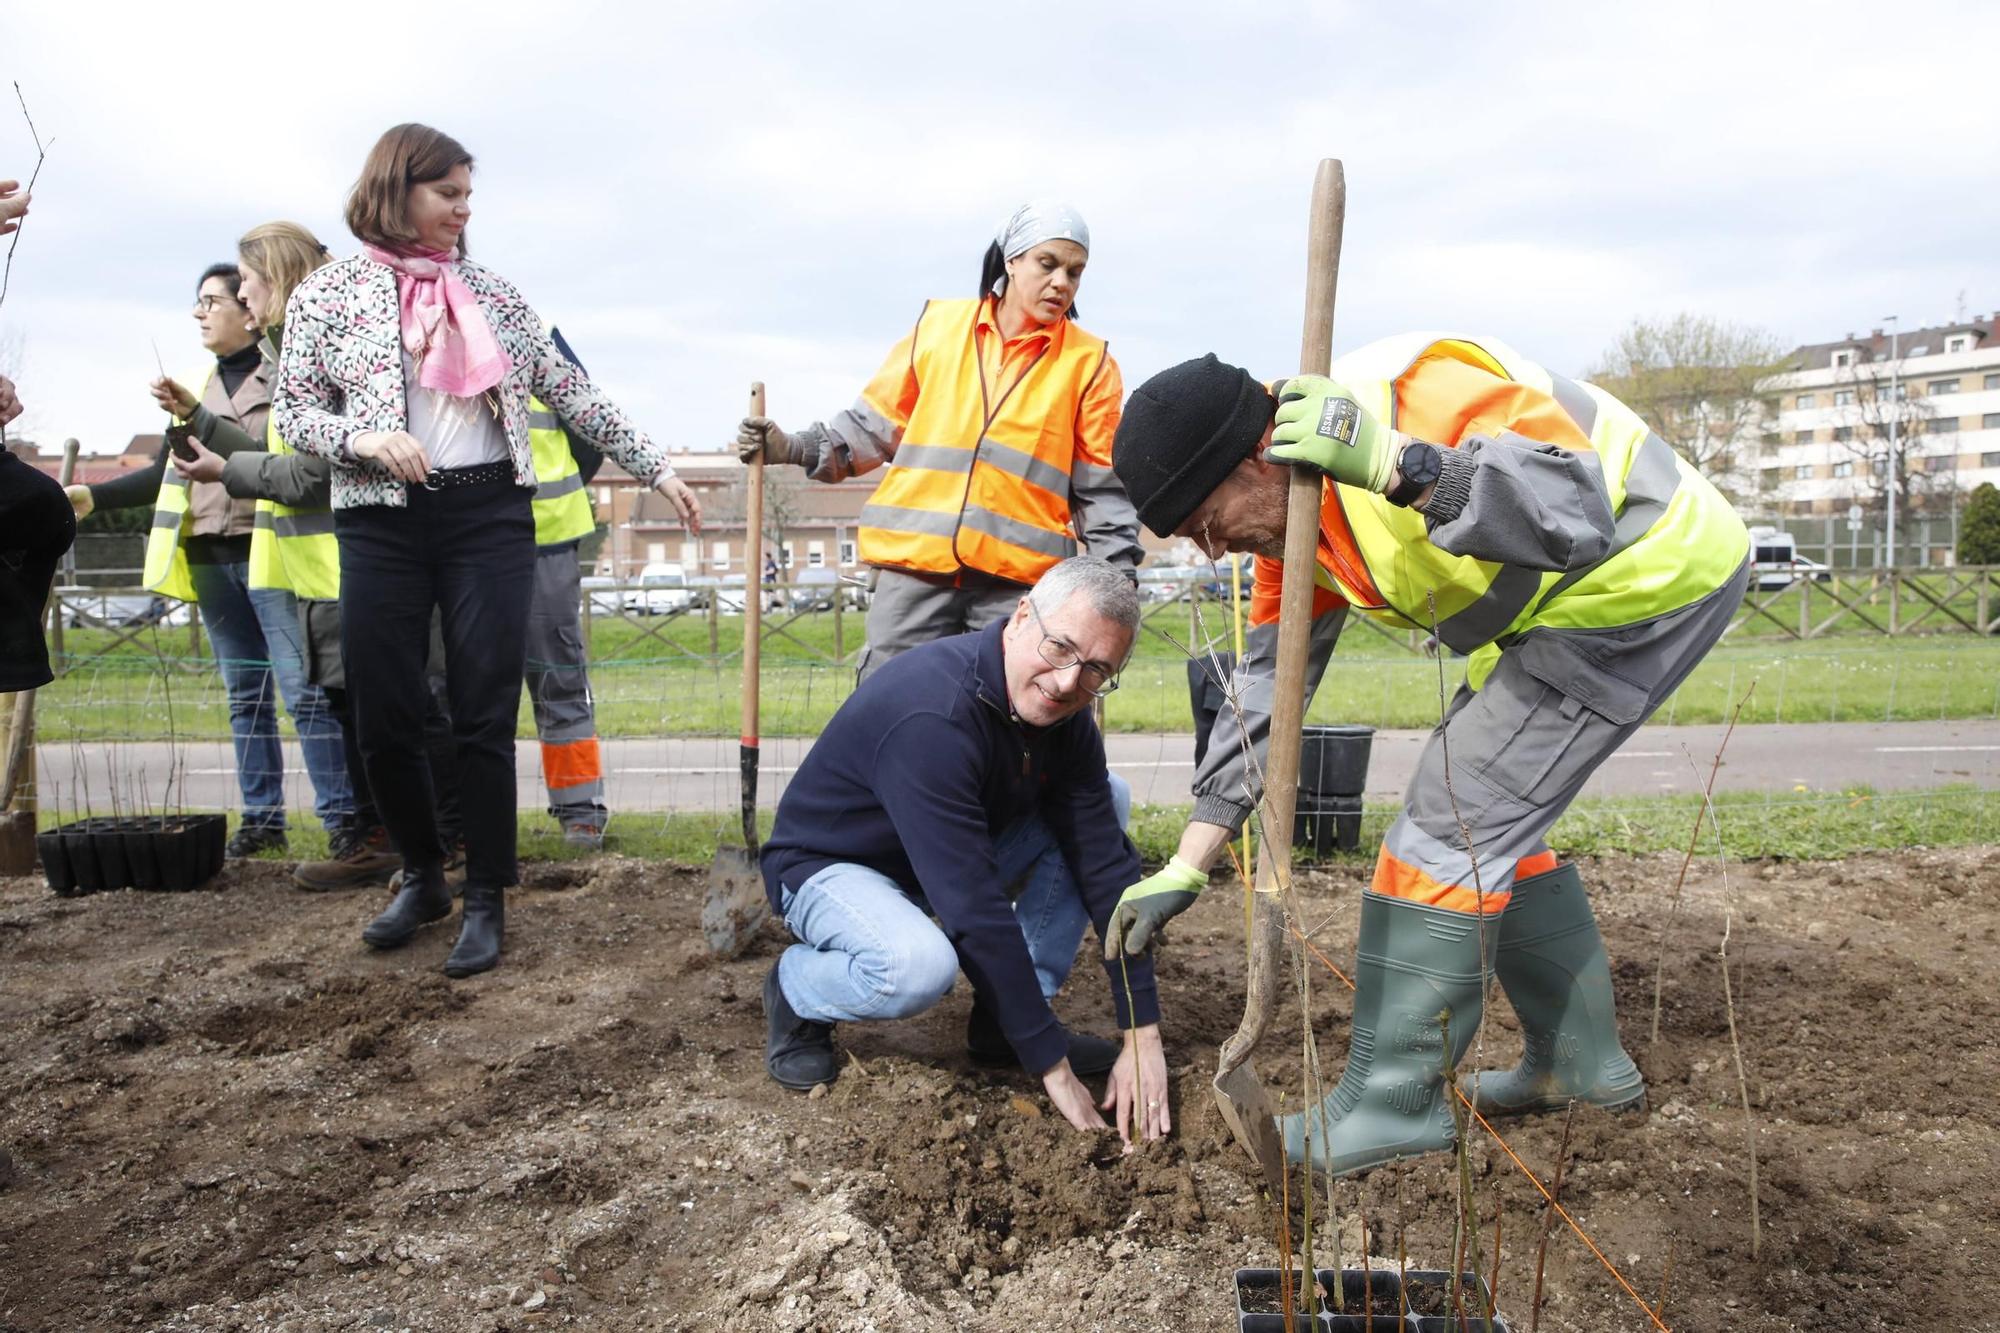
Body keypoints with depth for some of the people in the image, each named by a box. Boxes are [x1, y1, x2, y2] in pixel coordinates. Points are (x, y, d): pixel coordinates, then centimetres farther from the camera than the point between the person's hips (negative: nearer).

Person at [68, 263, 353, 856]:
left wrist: (197, 418, -17)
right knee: (245, 695, 10)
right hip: (210, 557, 7)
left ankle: (341, 817, -7)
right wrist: (92, 496, 14)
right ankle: (262, 819, 16)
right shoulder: (197, 384, 17)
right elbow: (166, 473, 21)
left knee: (305, 689, -9)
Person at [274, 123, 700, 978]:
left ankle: (486, 901, 11)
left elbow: (571, 393, 11)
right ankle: (422, 877, 26)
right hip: (381, 527, 0)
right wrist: (363, 438, -17)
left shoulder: (490, 294, 10)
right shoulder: (327, 293, 5)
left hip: (490, 518, 0)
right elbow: (295, 412, 4)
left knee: (485, 716, -2)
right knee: (384, 720, 3)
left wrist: (655, 468, 9)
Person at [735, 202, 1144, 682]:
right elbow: (876, 424, 15)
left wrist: (1119, 580, -1)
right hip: (914, 564, 1)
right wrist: (796, 448, 3)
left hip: (1019, 581, -1)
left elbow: (1103, 486, 7)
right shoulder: (937, 325, 9)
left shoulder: (1090, 363, 7)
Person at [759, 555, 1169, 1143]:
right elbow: (978, 912, -36)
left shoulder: (1062, 716, -12)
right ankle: (793, 989, -3)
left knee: (1108, 798, -6)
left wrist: (1143, 1037, -16)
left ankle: (1003, 1022, -1)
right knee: (919, 964, -39)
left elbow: (1106, 868, -11)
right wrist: (1053, 1068, -31)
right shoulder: (930, 714, -36)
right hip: (830, 867, -8)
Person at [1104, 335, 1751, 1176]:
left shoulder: (1415, 388, -29)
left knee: (1459, 816, -12)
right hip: (1558, 614, 10)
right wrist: (1184, 870, 2)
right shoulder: (1287, 518, 0)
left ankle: (1392, 1102, -2)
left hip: (1662, 577, -9)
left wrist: (1393, 463, -49)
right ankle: (1581, 1060, 27)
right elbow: (1266, 685, 4)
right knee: (1494, 820, 14)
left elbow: (1579, 516, -38)